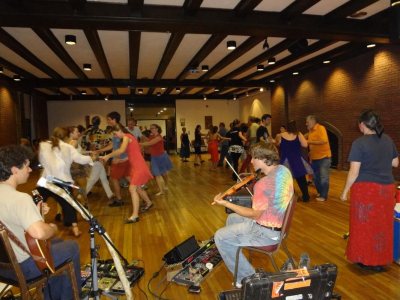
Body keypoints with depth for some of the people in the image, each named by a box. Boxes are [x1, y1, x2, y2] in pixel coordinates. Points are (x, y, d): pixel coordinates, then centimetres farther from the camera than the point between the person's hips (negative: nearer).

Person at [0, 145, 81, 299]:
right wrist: (53, 228, -22)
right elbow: (39, 233, -43)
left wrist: (35, 212, 6)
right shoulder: (20, 198, -30)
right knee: (72, 247, 11)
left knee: (56, 242, 29)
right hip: (22, 266, -9)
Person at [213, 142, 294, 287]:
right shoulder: (284, 170, -4)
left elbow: (254, 215, -23)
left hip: (267, 232, -9)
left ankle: (246, 277, 10)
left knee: (220, 237, -1)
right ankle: (233, 257, 38)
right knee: (232, 218, 23)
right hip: (278, 224, 9)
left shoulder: (263, 184, -32)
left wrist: (225, 203, -21)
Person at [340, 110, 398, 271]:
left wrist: (345, 191, -6)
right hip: (386, 188, 6)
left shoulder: (359, 143, -15)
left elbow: (354, 172, -16)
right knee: (382, 225, 15)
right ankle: (380, 260, 27)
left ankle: (366, 259, 21)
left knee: (364, 225, 9)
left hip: (366, 189, -6)